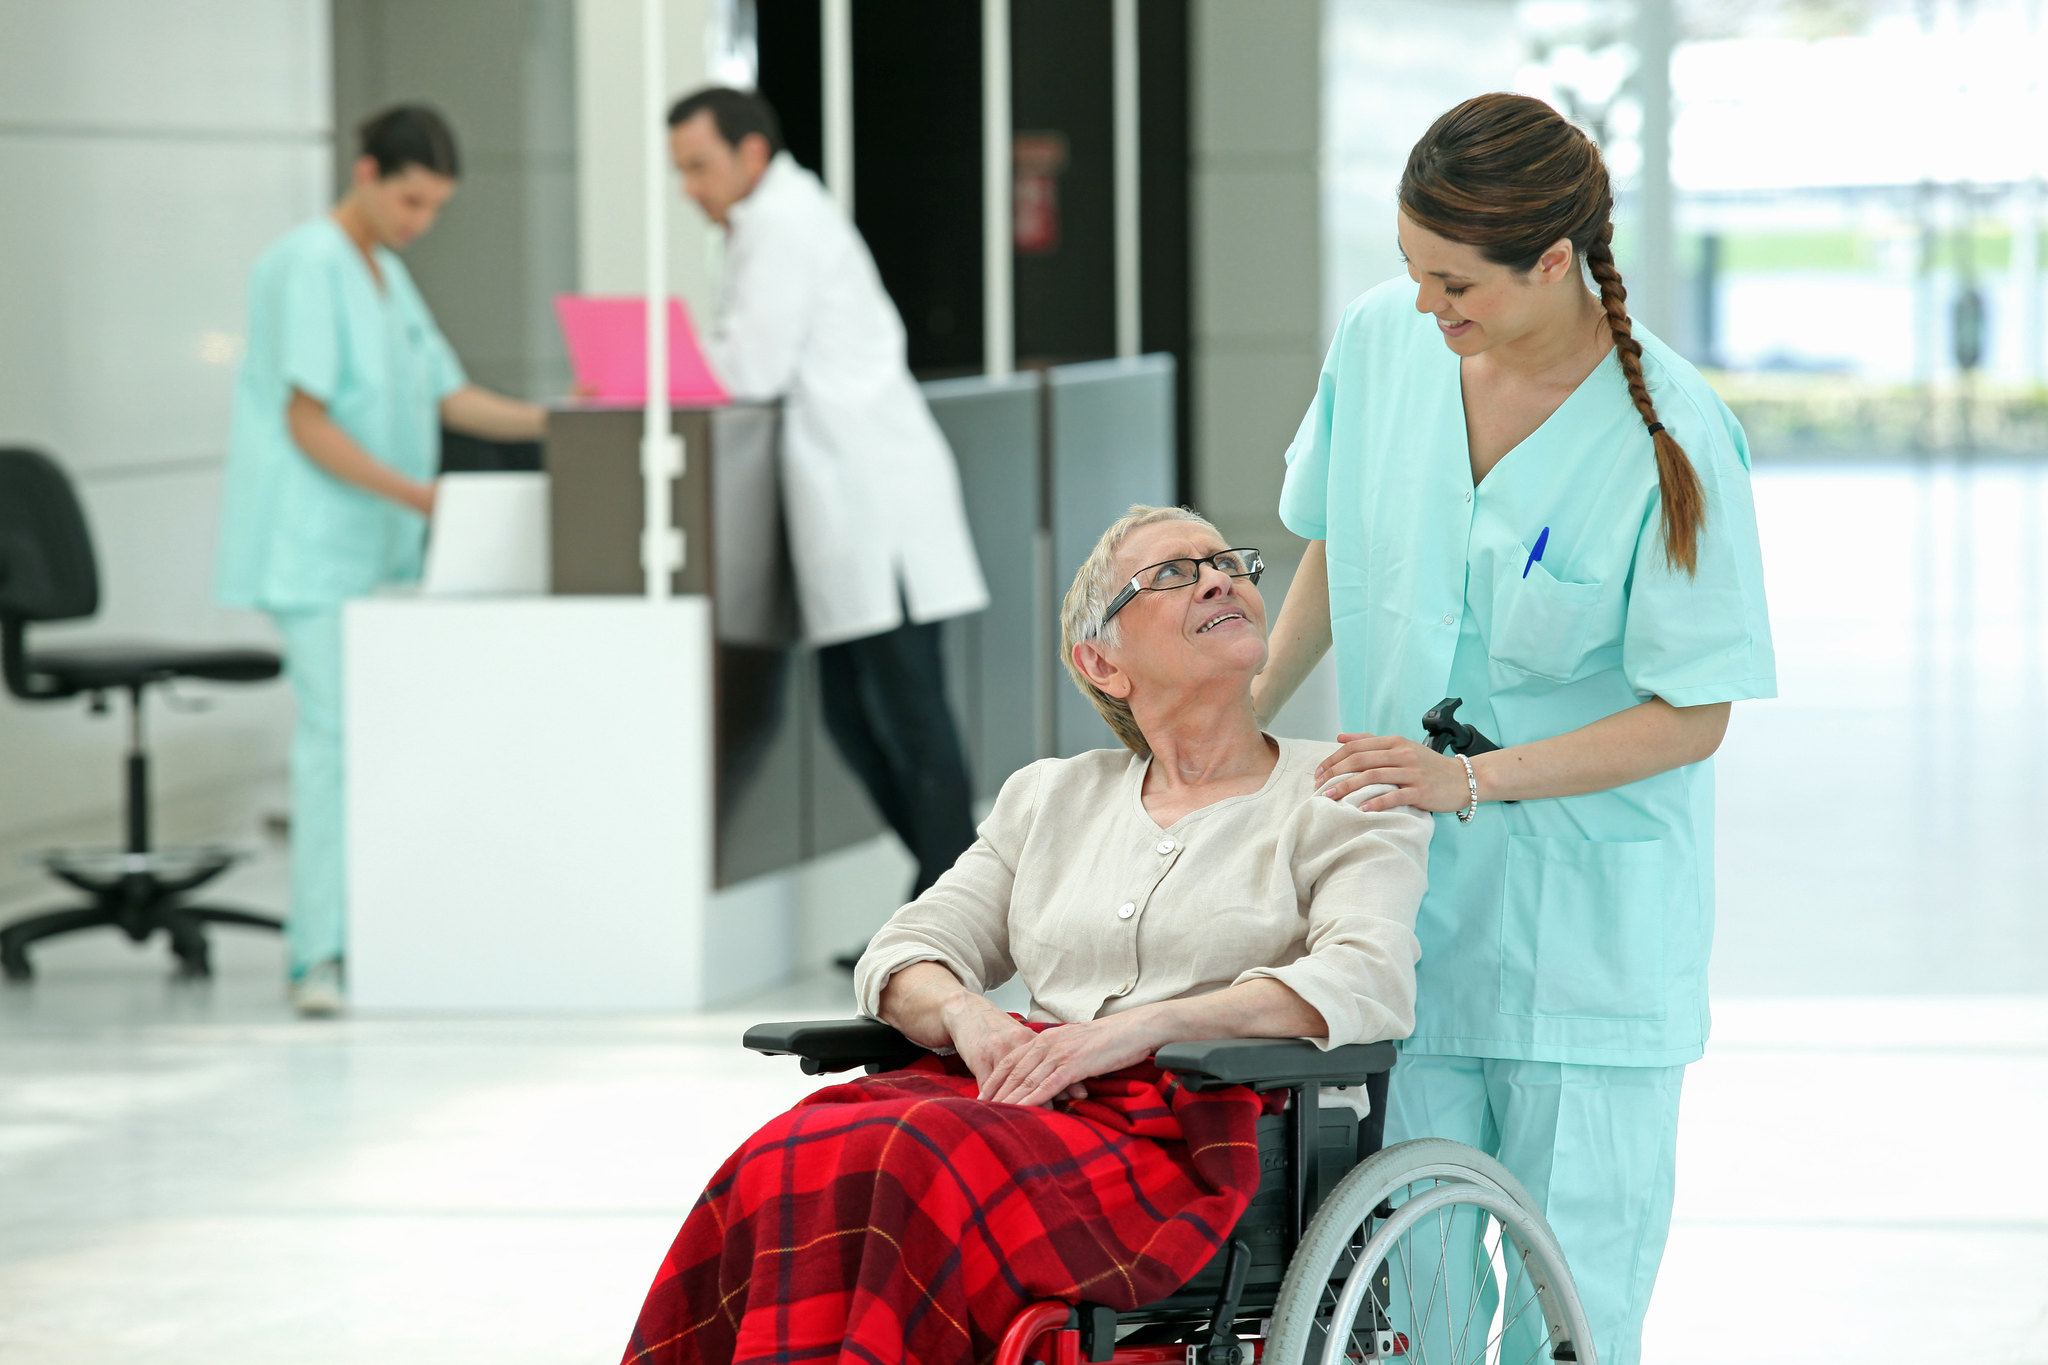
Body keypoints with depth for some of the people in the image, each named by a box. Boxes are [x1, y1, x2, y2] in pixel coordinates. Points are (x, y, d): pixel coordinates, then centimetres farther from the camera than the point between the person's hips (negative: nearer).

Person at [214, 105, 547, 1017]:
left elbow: (449, 398, 17)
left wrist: (556, 422, 3)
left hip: (381, 548, 9)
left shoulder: (387, 276, 18)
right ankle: (318, 959, -13)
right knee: (335, 731, -13)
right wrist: (415, 494, -21)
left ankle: (368, 939, 4)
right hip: (313, 547, -9)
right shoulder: (309, 267, -10)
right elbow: (308, 423, -15)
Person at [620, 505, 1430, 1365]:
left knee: (921, 1171, -34)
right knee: (787, 1168, -28)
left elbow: (1370, 982, -8)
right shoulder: (1053, 798, 26)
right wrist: (965, 1016, -6)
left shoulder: (1345, 799, 10)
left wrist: (1139, 1028, -18)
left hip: (1184, 1137, -4)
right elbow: (906, 951, 20)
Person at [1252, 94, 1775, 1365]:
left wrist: (1474, 780, -21)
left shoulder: (1670, 438, -17)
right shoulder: (1383, 337, -3)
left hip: (1587, 913, -4)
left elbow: (1693, 717, -14)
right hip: (1402, 882, 4)